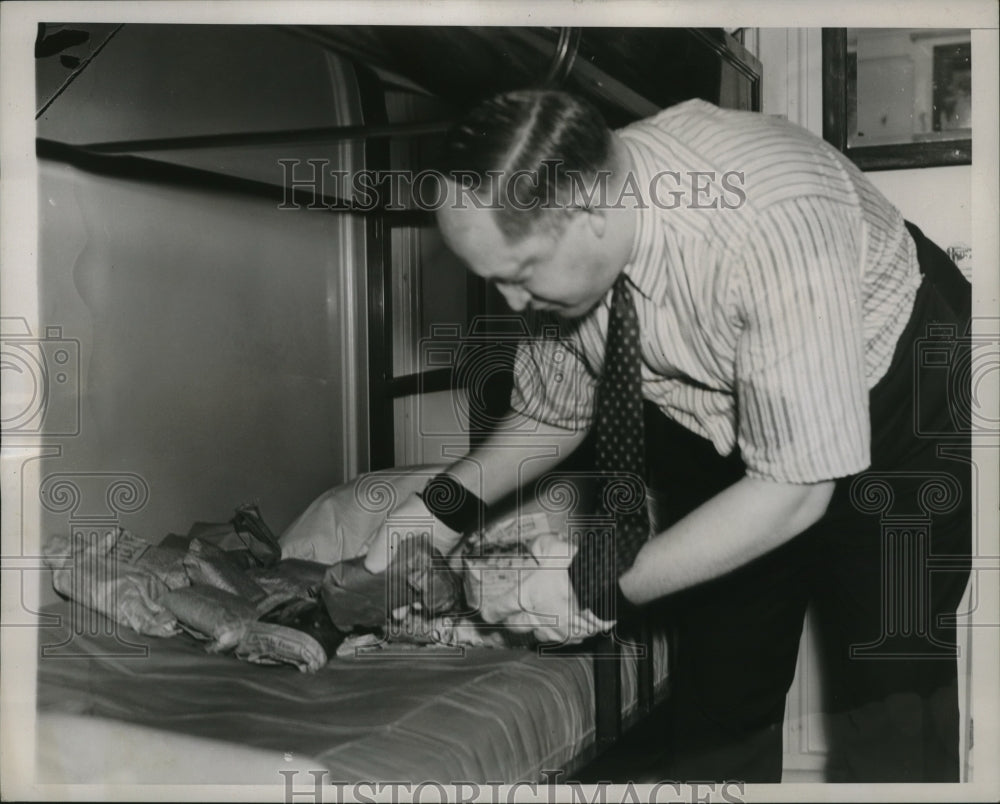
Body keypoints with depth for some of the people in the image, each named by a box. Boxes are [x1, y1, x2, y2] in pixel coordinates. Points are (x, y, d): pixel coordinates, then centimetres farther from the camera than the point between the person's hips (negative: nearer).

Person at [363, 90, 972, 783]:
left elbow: (794, 490, -32)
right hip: (724, 431, 6)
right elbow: (554, 409, 2)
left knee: (890, 707, -9)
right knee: (716, 711, 7)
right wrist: (449, 505, -13)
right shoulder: (555, 246, -17)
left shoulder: (772, 222, -38)